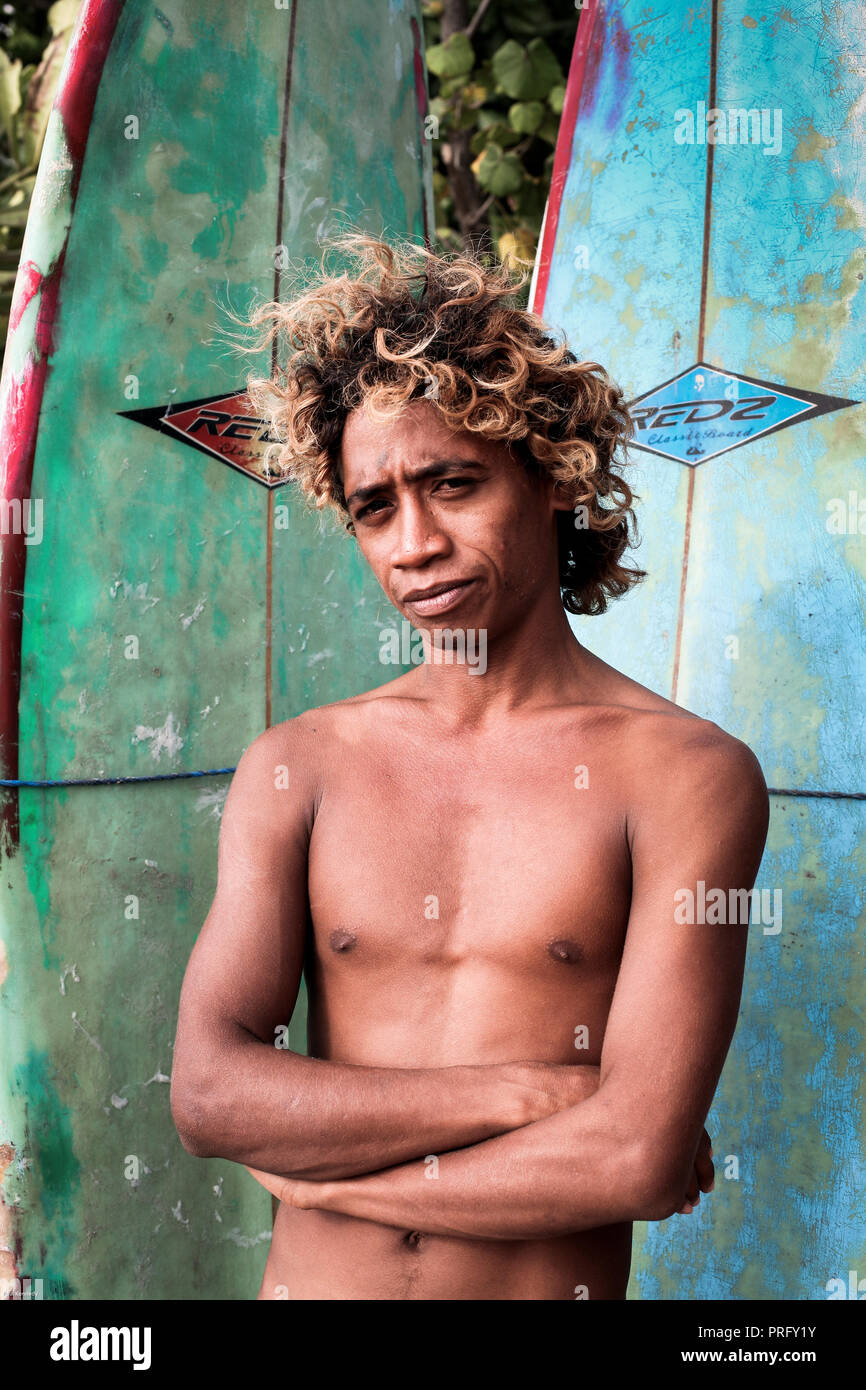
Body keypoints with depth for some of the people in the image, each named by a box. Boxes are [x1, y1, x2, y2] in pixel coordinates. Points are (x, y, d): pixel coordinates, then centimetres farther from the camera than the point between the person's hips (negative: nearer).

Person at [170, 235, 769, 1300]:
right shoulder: (294, 768, -2)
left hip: (554, 1286, -2)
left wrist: (318, 1170, -11)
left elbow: (644, 1158, -19)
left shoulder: (687, 774, -11)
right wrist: (529, 1091, -18)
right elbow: (206, 1093, -12)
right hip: (308, 1282, 3)